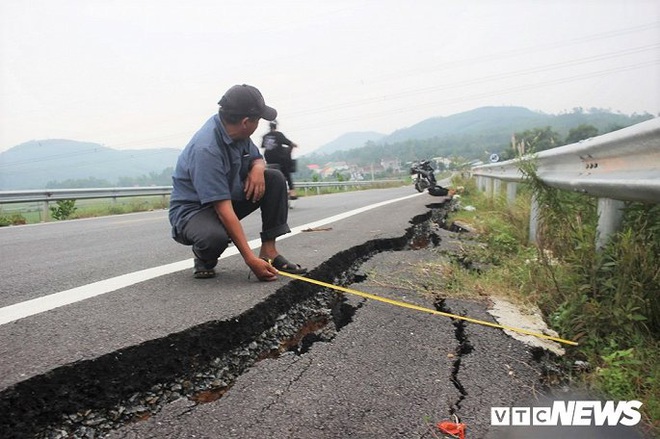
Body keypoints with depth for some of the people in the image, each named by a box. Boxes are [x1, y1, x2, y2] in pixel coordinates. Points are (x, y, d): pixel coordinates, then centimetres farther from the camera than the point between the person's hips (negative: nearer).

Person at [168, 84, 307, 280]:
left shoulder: (235, 130, -6)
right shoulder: (206, 150, -31)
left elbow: (257, 158, 14)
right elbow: (224, 209, -34)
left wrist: (257, 168, -14)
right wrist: (251, 260, -36)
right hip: (192, 210, -8)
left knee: (275, 179, -6)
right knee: (216, 237, -41)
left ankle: (269, 251, -8)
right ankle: (204, 258, -2)